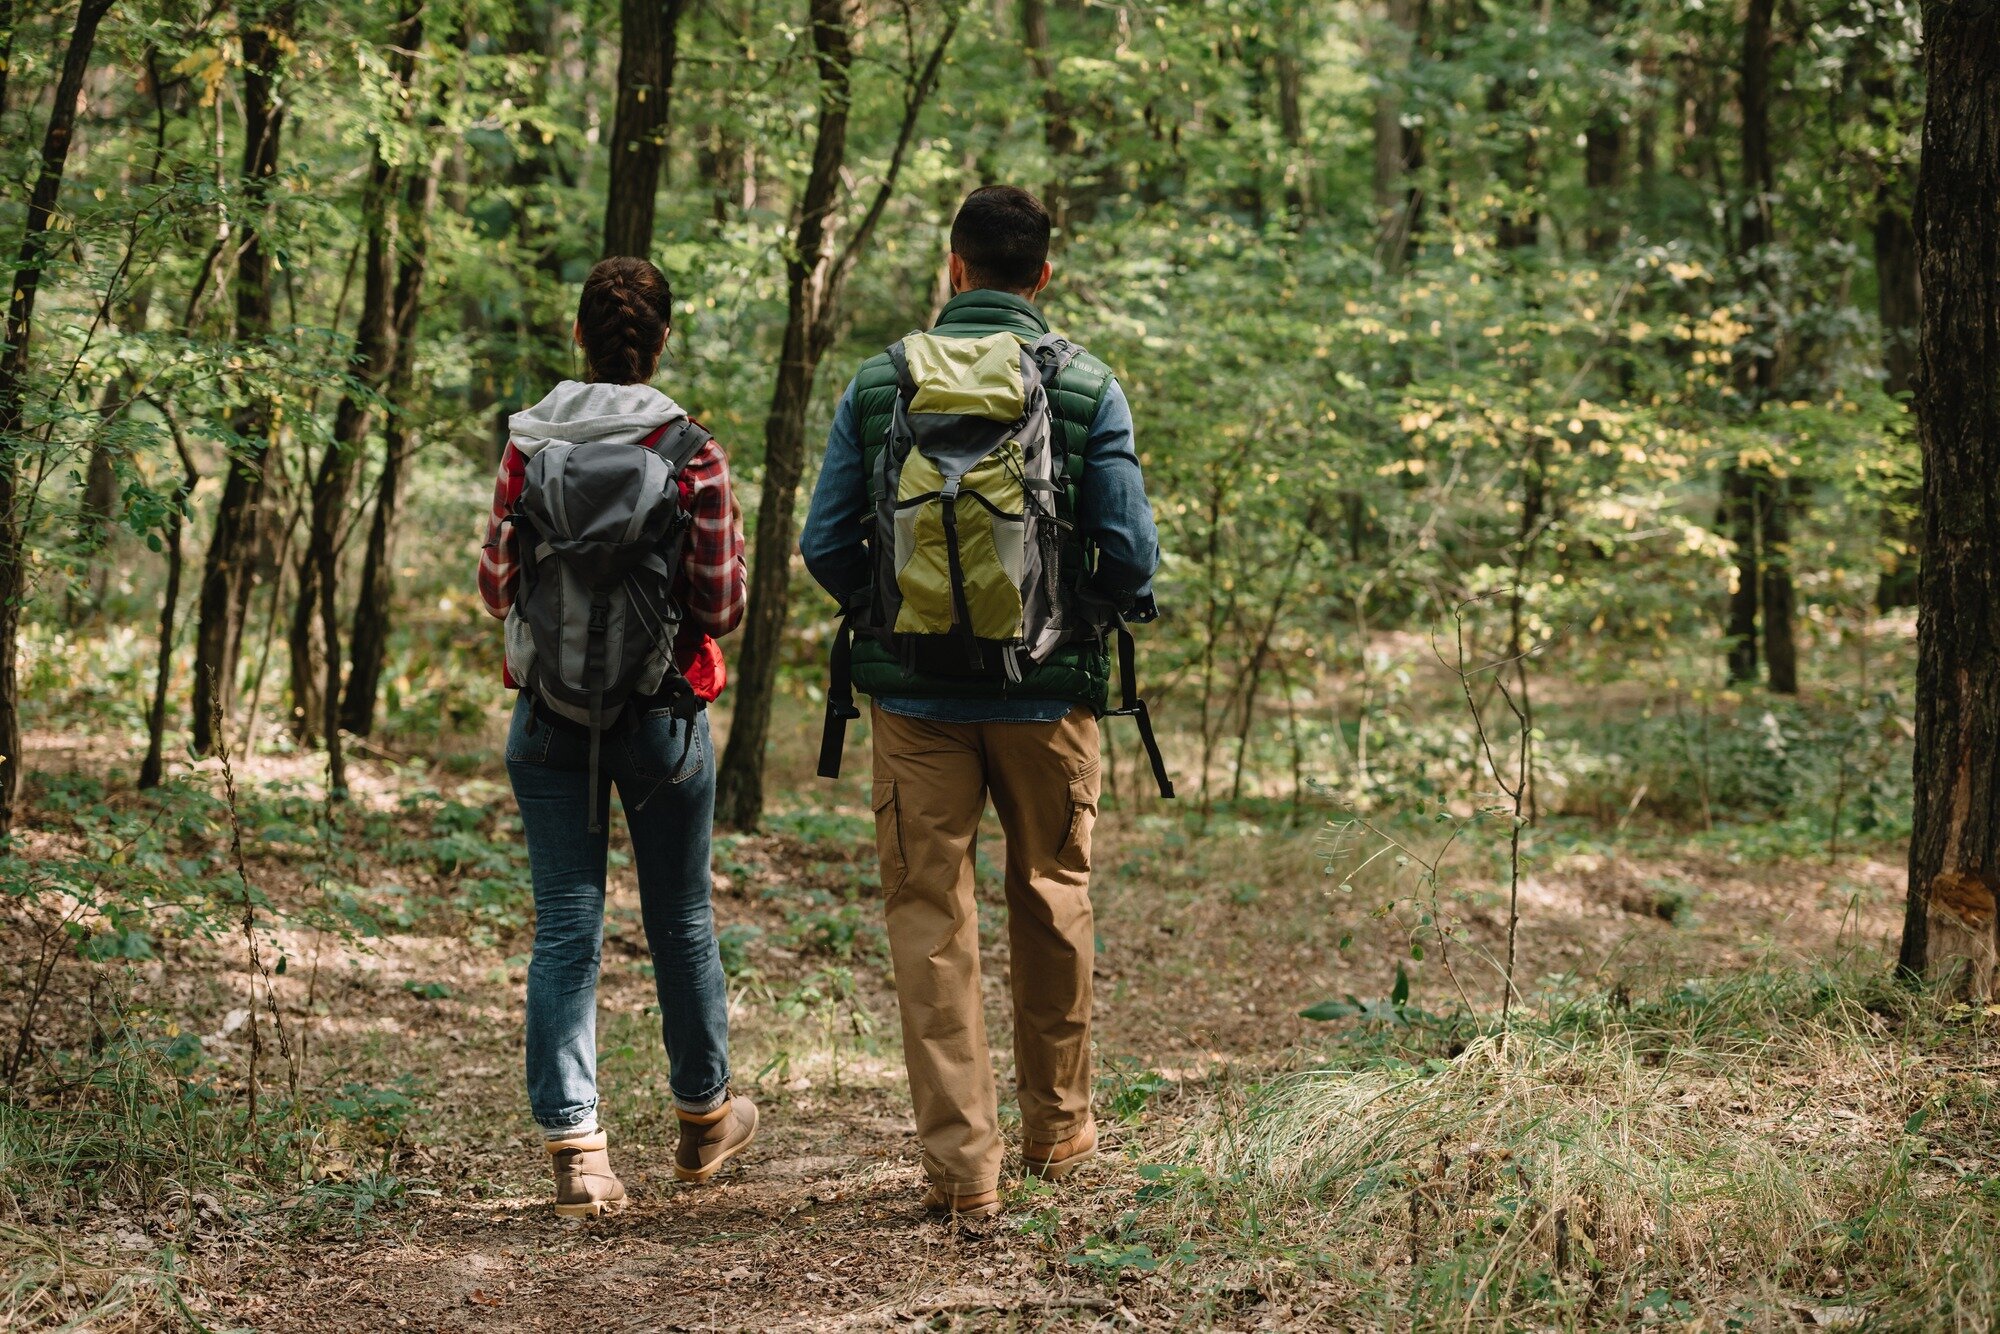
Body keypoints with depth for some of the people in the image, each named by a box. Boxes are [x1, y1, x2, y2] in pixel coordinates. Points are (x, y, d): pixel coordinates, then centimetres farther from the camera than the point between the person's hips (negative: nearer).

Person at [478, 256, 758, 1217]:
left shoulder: (529, 444, -4)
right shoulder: (691, 455, -10)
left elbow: (497, 589, 2)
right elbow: (721, 606, -9)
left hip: (550, 710, 1)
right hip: (662, 711, -1)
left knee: (566, 927, 4)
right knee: (681, 921, 15)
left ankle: (574, 1148, -3)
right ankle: (704, 1119, 33)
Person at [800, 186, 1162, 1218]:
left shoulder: (878, 384, -2)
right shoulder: (1089, 389, -5)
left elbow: (824, 546, -1)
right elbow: (1129, 558, -9)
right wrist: (1118, 604, 14)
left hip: (915, 696, 0)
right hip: (1046, 695, 0)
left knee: (929, 919, 5)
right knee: (1053, 901, 18)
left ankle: (962, 1161, 1)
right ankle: (1055, 1124, 31)